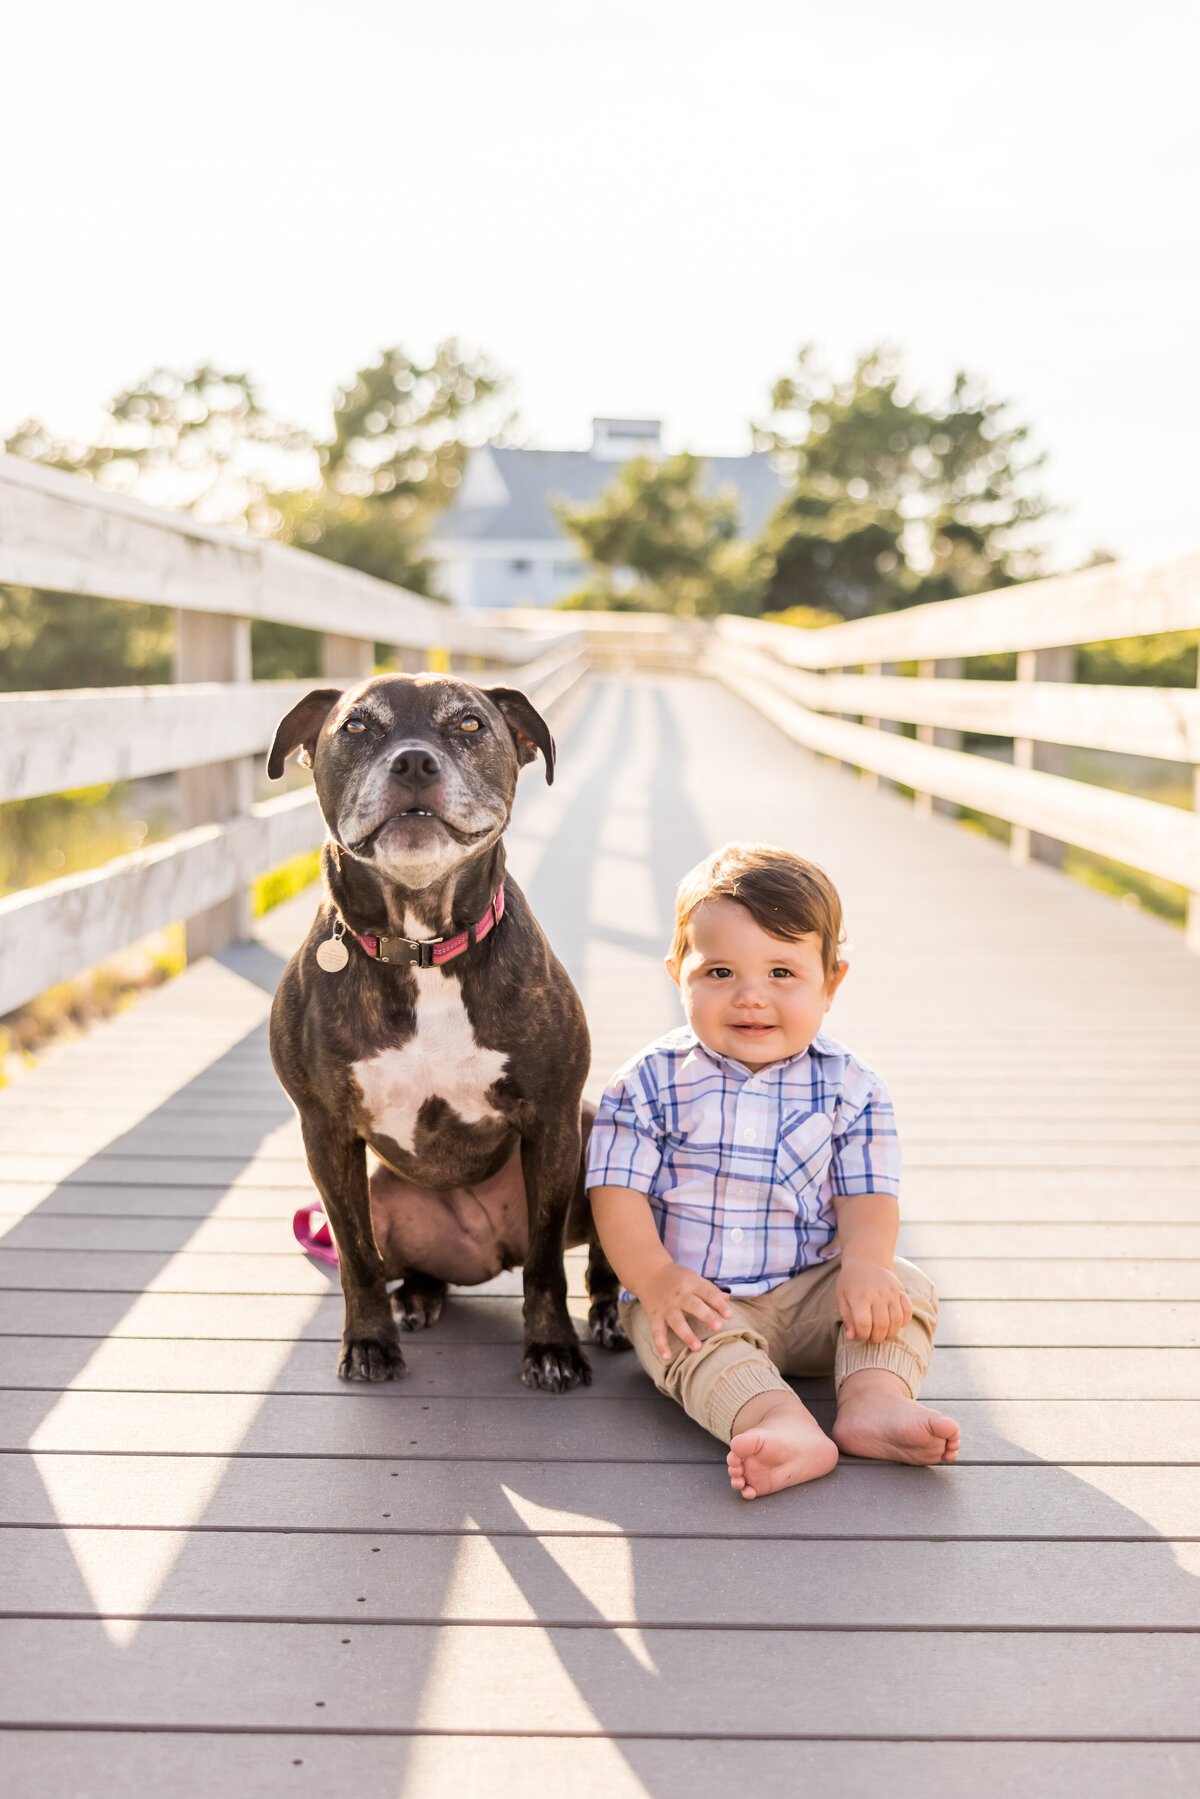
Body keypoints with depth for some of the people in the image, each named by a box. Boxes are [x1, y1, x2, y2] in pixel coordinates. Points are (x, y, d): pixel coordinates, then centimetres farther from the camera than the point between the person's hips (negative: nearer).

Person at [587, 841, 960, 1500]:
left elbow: (866, 1195, -3)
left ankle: (873, 1397, -36)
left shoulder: (849, 1088, 2)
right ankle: (778, 1420, -52)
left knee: (903, 1289, -17)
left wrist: (864, 1264, -25)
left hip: (810, 1292, 3)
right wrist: (656, 1280, -24)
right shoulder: (648, 1083, -3)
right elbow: (618, 1194, -7)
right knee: (694, 1336, -32)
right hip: (693, 1297, -2)